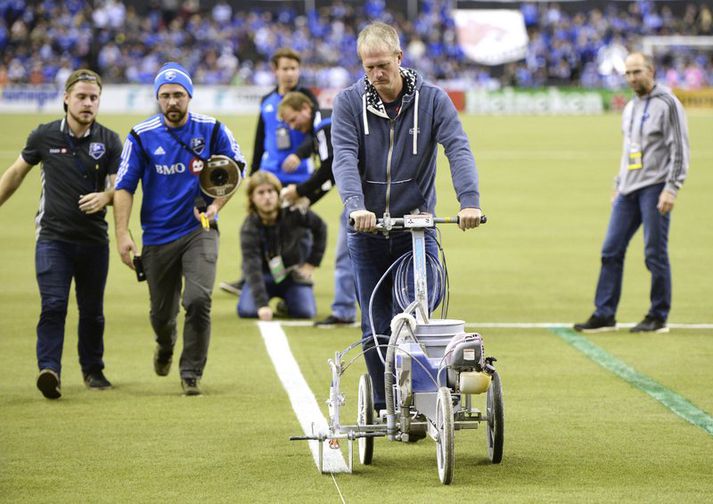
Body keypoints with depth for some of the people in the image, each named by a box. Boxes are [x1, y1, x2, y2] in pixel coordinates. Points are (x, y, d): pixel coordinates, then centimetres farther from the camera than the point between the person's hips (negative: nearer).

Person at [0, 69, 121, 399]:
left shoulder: (109, 142, 1)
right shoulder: (44, 136, 1)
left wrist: (104, 197, -26)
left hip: (94, 239, 1)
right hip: (53, 236, -1)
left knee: (92, 310, 10)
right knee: (53, 306, -16)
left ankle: (93, 370, 28)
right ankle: (49, 371, -24)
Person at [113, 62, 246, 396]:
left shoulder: (212, 130, -3)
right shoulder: (141, 136, -5)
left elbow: (236, 168, 9)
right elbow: (124, 187, -5)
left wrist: (216, 205, -5)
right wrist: (122, 234, -15)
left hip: (200, 231, -1)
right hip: (157, 237, 1)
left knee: (198, 300, -20)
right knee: (161, 313, 11)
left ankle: (191, 373, -4)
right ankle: (165, 347, 48)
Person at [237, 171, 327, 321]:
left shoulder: (293, 213, -20)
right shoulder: (249, 228, -26)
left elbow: (320, 227, 0)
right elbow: (252, 267, -34)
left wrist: (312, 262, -2)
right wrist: (262, 304, -44)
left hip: (292, 271, 1)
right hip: (264, 274, -1)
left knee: (305, 311, -21)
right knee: (246, 310, -23)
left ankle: (286, 303, 15)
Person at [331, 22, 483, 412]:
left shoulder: (432, 100, -2)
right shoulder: (348, 103, -2)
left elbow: (458, 149, -12)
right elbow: (344, 158, -15)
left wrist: (469, 201, -30)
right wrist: (356, 206, -33)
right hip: (367, 232, 1)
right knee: (376, 329, 4)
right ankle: (384, 410, 16)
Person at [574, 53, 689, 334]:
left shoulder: (667, 103, -5)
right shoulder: (630, 108, 18)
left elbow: (680, 150, -9)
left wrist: (671, 188, -16)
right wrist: (618, 186, 21)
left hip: (654, 188, -7)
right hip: (628, 191, 7)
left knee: (655, 253, -4)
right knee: (611, 251, 3)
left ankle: (658, 317, 4)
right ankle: (604, 315, 7)